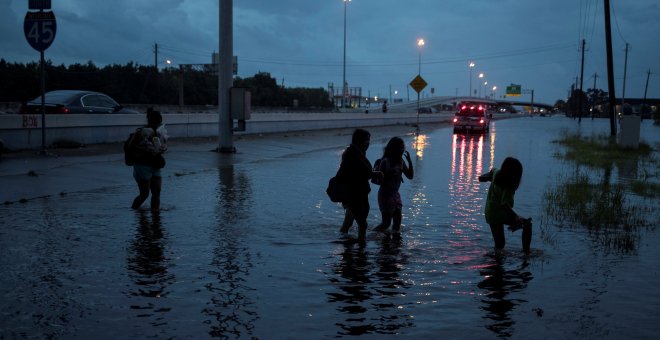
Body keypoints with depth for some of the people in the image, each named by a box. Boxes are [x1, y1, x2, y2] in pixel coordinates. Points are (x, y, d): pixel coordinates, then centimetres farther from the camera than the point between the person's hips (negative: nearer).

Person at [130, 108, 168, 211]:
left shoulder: (159, 132, 8)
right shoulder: (141, 132, -12)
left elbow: (165, 145, 20)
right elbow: (131, 146, -15)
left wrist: (163, 149, -3)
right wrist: (145, 150, -23)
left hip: (155, 166, 6)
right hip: (142, 165, -6)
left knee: (157, 192, 2)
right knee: (144, 194, -5)